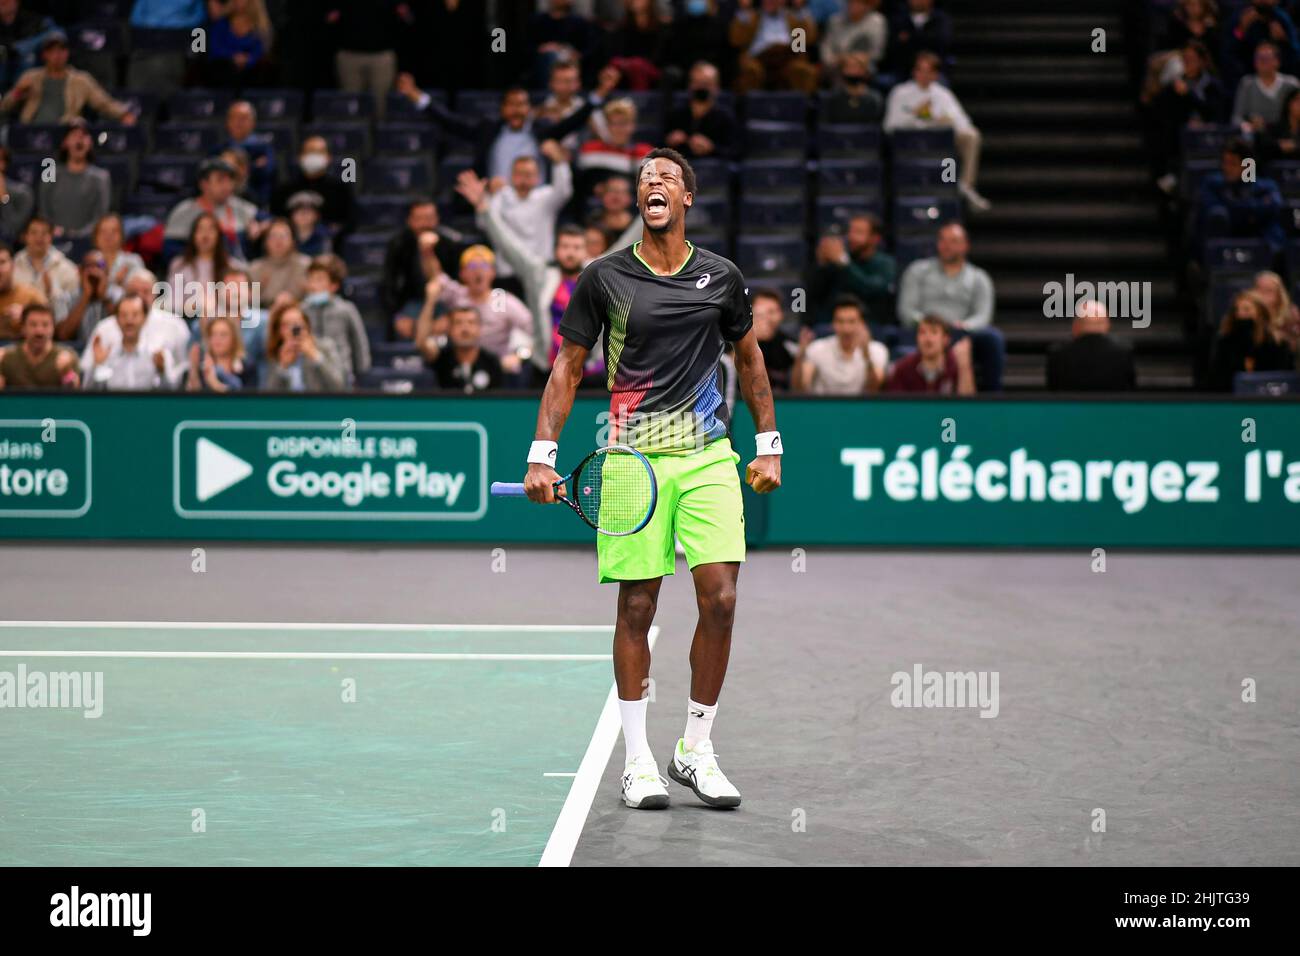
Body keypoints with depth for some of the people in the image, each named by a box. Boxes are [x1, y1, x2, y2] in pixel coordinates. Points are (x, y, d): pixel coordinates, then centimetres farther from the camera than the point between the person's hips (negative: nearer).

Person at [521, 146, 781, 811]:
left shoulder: (721, 277, 7)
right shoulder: (604, 278, 2)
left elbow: (749, 360, 20)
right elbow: (568, 366, 6)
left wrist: (768, 445, 16)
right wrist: (542, 455, -1)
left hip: (709, 457, 2)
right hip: (633, 458, -1)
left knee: (720, 599, -7)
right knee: (636, 607, 0)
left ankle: (696, 751, 7)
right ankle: (637, 761, 10)